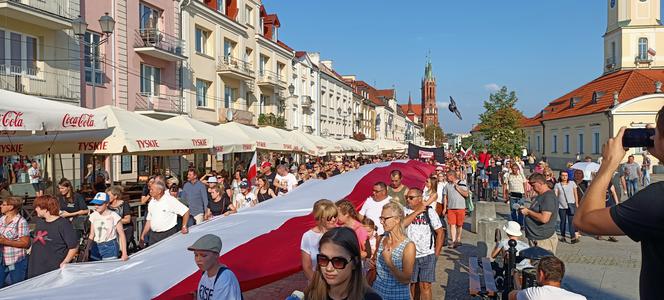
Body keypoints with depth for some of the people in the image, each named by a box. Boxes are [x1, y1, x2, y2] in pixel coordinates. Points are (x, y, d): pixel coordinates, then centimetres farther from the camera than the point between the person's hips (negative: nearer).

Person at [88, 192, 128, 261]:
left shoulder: (113, 216, -6)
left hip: (110, 247, -4)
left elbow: (121, 234, -7)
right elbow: (91, 235, 13)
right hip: (96, 247, 4)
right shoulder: (93, 216, 7)